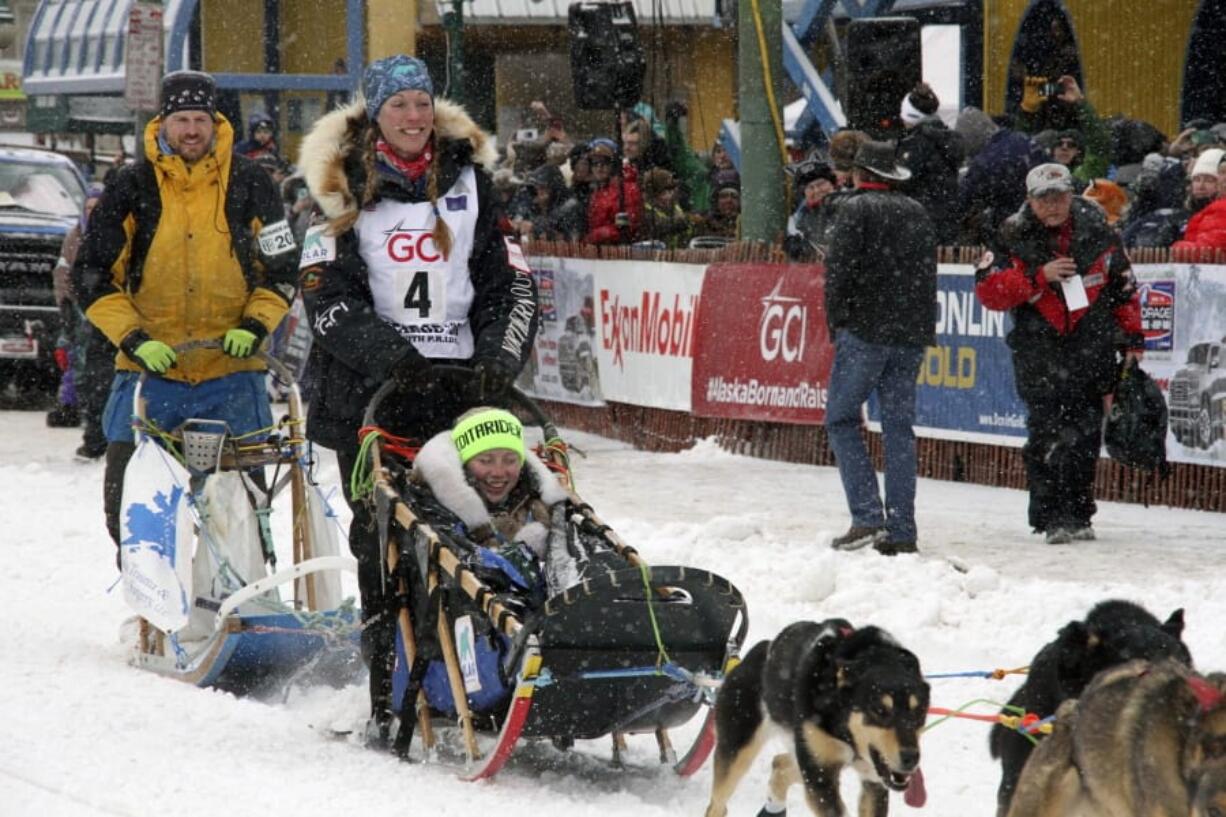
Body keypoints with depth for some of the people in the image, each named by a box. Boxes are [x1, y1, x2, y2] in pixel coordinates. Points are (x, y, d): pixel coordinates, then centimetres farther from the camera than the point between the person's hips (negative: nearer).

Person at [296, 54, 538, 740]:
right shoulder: (343, 189, 5)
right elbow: (329, 297, -3)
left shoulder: (469, 180, 13)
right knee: (382, 546, -5)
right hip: (372, 389, -2)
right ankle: (389, 698, -2)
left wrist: (499, 355, -6)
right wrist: (390, 354, -16)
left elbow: (510, 281, 11)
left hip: (461, 381, 2)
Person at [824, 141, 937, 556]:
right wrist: (923, 329, 15)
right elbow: (928, 275, 15)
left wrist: (836, 321, -1)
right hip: (911, 335, 6)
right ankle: (901, 530, 3)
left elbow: (839, 269, -11)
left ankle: (868, 516, -13)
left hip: (865, 333, -6)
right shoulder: (917, 214, 15)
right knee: (899, 426, 7)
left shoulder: (855, 208, -5)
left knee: (841, 419, 1)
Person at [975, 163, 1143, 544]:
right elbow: (987, 290, -9)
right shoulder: (1014, 238, 0)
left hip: (1093, 351, 1)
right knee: (1047, 437, -8)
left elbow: (1124, 290, 14)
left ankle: (1077, 514, 13)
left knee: (1084, 436, 3)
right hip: (1039, 352, -1)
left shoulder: (1098, 233, 5)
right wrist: (1038, 276, -18)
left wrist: (1132, 339, 12)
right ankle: (1051, 517, -3)